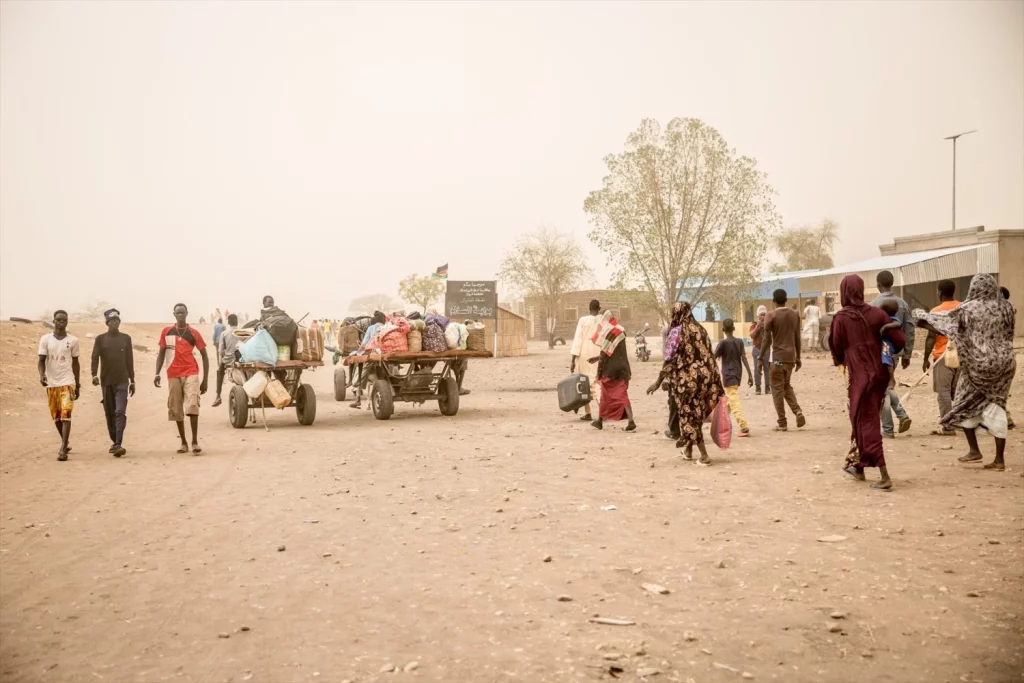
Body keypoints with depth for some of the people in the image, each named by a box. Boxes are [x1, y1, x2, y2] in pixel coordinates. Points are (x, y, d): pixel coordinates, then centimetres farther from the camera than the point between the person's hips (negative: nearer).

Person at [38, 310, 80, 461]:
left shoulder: (73, 340, 3)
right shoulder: (45, 339, 3)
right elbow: (41, 360, -1)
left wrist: (78, 384, 10)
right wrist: (41, 375, -21)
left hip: (67, 382, -2)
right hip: (51, 383, 2)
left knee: (66, 415, -12)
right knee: (56, 417, 12)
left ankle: (63, 449, -15)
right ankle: (65, 443, 30)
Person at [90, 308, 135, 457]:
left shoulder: (126, 338, 7)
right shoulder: (100, 339, 4)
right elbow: (95, 357, -5)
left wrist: (132, 381, 11)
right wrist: (94, 375, -23)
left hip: (122, 381, -1)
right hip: (106, 382, 1)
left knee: (120, 412, -13)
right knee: (109, 413, 7)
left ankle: (119, 444, -19)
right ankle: (114, 442, 20)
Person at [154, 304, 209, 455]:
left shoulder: (193, 333, 2)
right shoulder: (166, 332, 8)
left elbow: (204, 355, 5)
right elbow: (161, 353, 13)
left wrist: (205, 380, 1)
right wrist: (157, 373, -1)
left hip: (190, 373, -3)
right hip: (173, 375, 3)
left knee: (192, 405, -16)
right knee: (176, 410, 6)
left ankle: (195, 442, -11)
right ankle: (183, 442, 16)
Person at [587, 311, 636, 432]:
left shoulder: (607, 333, -12)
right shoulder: (620, 331, 10)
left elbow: (604, 355, -13)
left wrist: (599, 372, -8)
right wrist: (597, 358, 27)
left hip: (609, 369, -5)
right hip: (622, 368, 5)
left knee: (605, 396, 10)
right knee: (622, 395, 1)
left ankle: (600, 421, 24)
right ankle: (631, 421, -15)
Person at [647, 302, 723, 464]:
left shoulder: (678, 331, -9)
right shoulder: (701, 329, 10)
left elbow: (671, 359, -13)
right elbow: (709, 356, 12)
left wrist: (658, 382, -9)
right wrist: (715, 381, 18)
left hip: (687, 378, -7)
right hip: (705, 375, 7)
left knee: (690, 414, 3)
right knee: (697, 412, 19)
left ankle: (704, 455, -1)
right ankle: (688, 450, 31)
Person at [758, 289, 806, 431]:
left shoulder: (771, 316, -8)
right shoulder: (795, 314, 7)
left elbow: (767, 339, -10)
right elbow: (797, 338, 10)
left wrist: (761, 357, -2)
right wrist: (798, 357, 17)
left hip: (778, 357, -5)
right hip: (791, 356, 5)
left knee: (777, 389, 2)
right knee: (787, 386, 20)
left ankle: (782, 423, 1)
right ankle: (797, 411, 0)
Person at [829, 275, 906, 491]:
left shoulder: (841, 317, -9)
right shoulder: (876, 313, 1)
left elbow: (836, 349, 0)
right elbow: (899, 340, -1)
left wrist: (840, 360, 22)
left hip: (859, 376, -5)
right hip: (879, 373, 5)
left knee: (866, 422, 0)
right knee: (865, 419, 20)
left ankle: (884, 477, -6)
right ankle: (859, 466, 33)